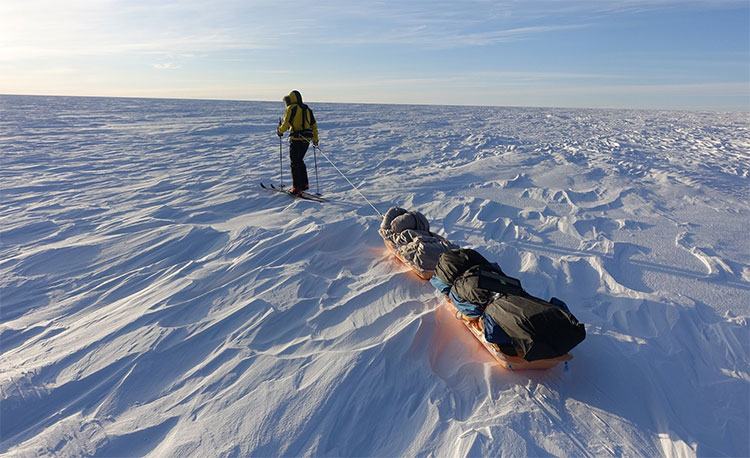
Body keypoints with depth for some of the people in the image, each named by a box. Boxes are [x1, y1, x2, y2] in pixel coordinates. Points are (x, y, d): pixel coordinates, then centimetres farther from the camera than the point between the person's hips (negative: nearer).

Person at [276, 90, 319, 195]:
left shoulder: (291, 108, -5)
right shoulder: (307, 109, 16)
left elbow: (286, 123, -10)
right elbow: (314, 125, 16)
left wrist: (280, 131, 9)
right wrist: (315, 139, 21)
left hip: (296, 139, -7)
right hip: (307, 139, 7)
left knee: (295, 163, -1)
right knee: (300, 161, 20)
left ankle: (297, 187, -2)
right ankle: (304, 184, 21)